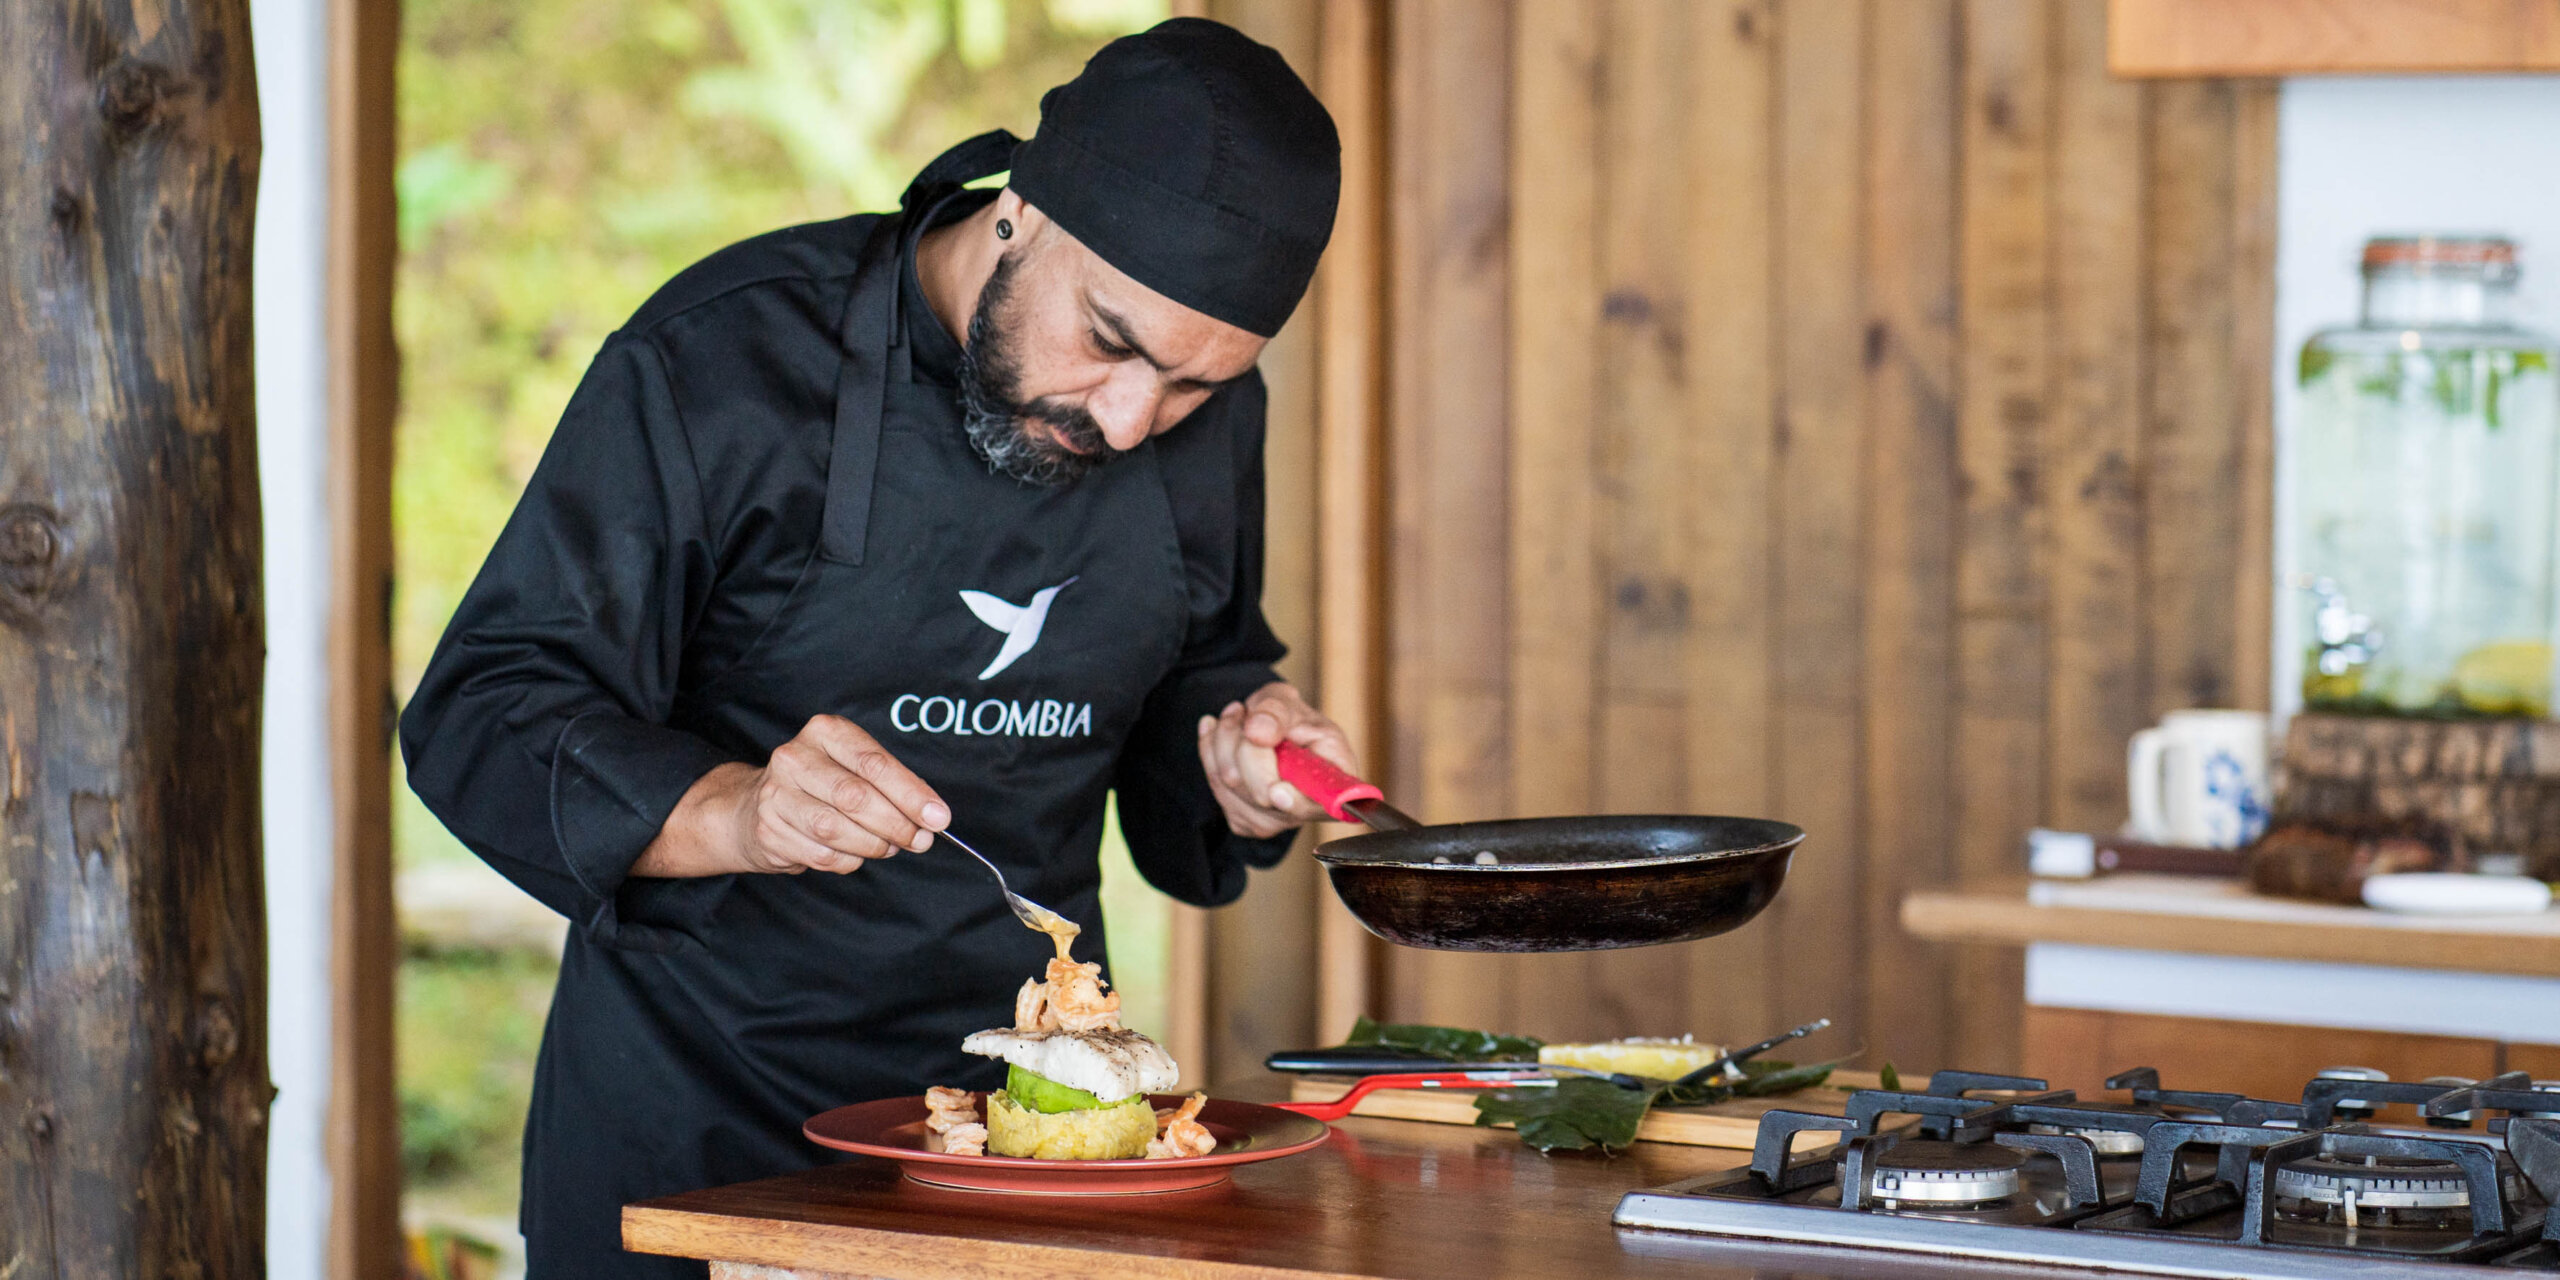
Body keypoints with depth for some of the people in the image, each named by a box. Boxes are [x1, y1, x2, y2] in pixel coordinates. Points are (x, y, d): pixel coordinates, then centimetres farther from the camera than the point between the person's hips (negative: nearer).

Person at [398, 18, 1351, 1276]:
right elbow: (480, 721, -18)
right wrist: (730, 816, -36)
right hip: (695, 1112, -4)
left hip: (1030, 1098, 4)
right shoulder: (719, 364, -17)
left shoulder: (1208, 422, -1)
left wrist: (1235, 762, -7)